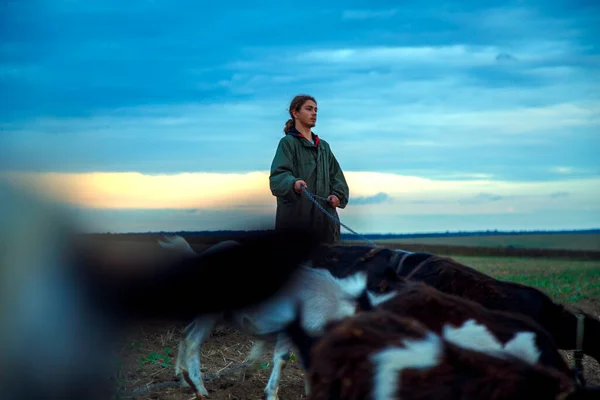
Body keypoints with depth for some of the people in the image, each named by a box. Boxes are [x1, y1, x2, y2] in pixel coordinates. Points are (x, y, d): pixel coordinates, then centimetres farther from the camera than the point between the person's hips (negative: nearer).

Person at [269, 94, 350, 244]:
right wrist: (294, 183, -35)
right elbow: (278, 175, -14)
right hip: (295, 215, -6)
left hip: (324, 217, 6)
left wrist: (337, 195, -3)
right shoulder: (288, 142, 0)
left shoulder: (324, 146, 21)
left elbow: (336, 175, 18)